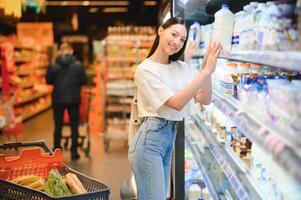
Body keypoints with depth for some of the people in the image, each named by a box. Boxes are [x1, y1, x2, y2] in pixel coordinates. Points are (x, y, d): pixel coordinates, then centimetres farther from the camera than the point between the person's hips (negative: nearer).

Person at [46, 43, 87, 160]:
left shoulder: (53, 65, -7)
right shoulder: (78, 65, -8)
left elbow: (48, 80, 1)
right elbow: (84, 81, -3)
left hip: (58, 99, 0)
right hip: (74, 99, 0)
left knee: (58, 126, 10)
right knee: (74, 126, 10)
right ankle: (74, 152, 11)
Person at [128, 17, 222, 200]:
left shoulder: (182, 68, 10)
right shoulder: (146, 69, -10)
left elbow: (205, 99, 0)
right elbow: (176, 103, -20)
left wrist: (206, 69, -15)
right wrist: (206, 71, -23)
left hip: (171, 137, 7)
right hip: (150, 139, -7)